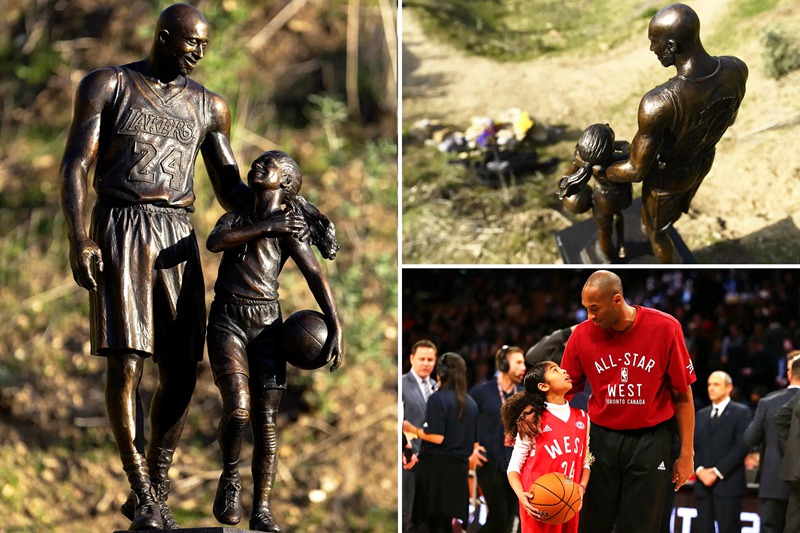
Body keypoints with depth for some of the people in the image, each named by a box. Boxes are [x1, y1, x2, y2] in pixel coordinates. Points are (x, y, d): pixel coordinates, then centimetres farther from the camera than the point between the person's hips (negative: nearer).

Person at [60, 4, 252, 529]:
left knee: (182, 372, -1)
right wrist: (79, 239, -16)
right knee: (126, 362, -13)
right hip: (119, 230, -4)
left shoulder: (209, 106, 14)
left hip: (178, 240, 4)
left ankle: (154, 490, 13)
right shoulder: (107, 86, 4)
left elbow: (230, 189, 15)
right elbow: (76, 164, -3)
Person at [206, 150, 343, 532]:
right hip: (227, 320, 1)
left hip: (266, 324, 0)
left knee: (265, 419, -4)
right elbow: (214, 242, -5)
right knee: (237, 408, -20)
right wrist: (266, 227, -9)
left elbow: (316, 277, -1)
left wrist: (336, 328, -12)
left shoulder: (289, 229, 9)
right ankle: (230, 476, 5)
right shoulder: (234, 219, 18)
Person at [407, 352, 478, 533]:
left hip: (436, 466, -5)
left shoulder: (437, 399, -9)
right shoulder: (471, 404, 8)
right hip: (460, 469, 5)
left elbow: (436, 437, -17)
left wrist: (415, 431, -2)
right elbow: (474, 443, 13)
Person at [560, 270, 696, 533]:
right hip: (601, 439, 2)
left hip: (650, 441, -2)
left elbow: (683, 395, -2)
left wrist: (686, 454, -1)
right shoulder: (582, 334, -5)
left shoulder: (665, 328, -10)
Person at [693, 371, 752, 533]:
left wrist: (718, 471, -13)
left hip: (728, 483, -5)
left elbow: (742, 445, -8)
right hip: (703, 485, 5)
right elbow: (693, 446, 14)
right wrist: (699, 470, -5)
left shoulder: (741, 412, 2)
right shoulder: (701, 415, 20)